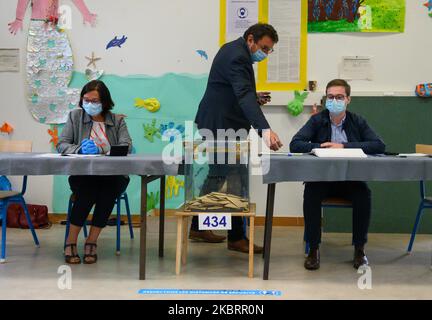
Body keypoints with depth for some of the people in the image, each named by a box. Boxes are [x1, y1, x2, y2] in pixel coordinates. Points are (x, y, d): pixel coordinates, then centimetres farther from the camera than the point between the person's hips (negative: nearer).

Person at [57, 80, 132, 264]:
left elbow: (126, 147, -5)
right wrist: (80, 149, -17)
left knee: (109, 189, -33)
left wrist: (99, 150, -21)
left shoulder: (117, 120, 10)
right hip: (82, 175, 0)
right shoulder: (75, 116, 12)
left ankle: (91, 241, -19)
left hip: (112, 175, 0)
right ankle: (71, 242, -18)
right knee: (86, 189, -33)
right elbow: (61, 145, 4)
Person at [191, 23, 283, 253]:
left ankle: (198, 227, 27)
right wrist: (265, 130, -45)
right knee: (236, 179, -7)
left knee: (219, 174, 17)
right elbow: (245, 96, -35)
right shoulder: (237, 57, -20)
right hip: (222, 126, -11)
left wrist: (253, 96, 8)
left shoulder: (234, 50, 13)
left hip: (216, 123, 11)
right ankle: (236, 237, 0)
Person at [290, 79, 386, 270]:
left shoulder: (358, 122, 6)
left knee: (363, 194, -28)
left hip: (350, 179, 1)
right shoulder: (317, 121, 4)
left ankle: (359, 249, -9)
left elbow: (379, 146, -9)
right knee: (311, 193, -30)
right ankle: (313, 248, -14)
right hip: (321, 177, 0)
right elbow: (295, 145, -7)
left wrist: (344, 146, -17)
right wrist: (322, 147, -22)